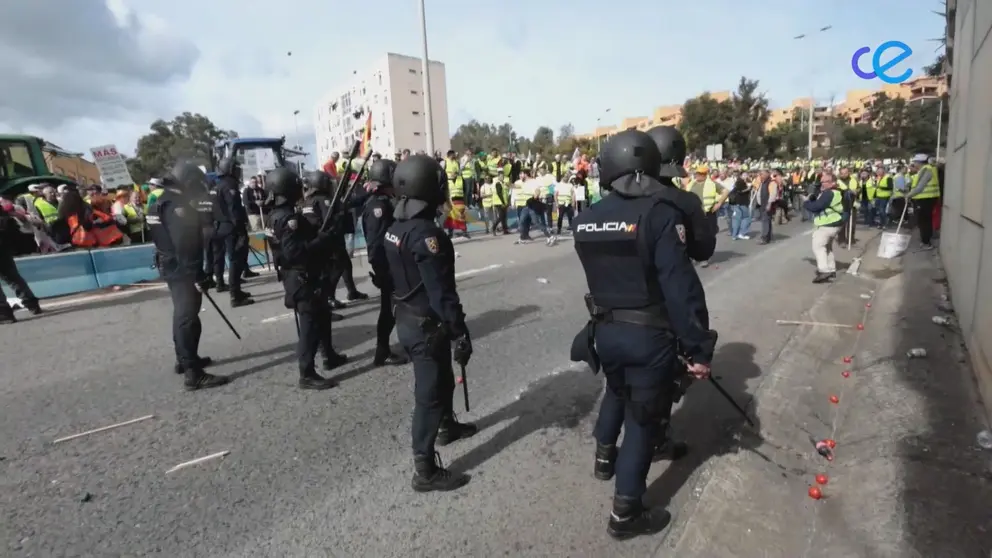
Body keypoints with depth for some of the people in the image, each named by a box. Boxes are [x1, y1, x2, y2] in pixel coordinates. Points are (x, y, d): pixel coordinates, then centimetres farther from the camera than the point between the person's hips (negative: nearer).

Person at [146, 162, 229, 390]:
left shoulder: (161, 202, 13)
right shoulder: (179, 207, -20)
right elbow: (186, 246, -26)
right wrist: (198, 276, -23)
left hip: (170, 267, 11)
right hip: (183, 270, -11)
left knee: (181, 314, 22)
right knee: (189, 317, -10)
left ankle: (184, 359, 35)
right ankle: (194, 374, -9)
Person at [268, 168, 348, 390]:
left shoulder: (282, 214, 11)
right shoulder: (288, 218, -21)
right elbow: (294, 251, -31)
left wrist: (320, 233, 1)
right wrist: (323, 239, -25)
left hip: (306, 275, 11)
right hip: (301, 278, -11)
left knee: (323, 315, 23)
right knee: (310, 324, -4)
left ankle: (330, 356, 38)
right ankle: (307, 374, 4)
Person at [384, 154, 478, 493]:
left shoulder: (396, 228, 4)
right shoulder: (426, 234, -26)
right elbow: (442, 293, -27)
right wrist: (460, 334, -19)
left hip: (407, 319, 9)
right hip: (428, 326, -9)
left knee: (441, 379, 27)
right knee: (429, 394, 3)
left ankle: (447, 427, 50)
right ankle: (425, 471, 16)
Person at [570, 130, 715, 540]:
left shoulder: (586, 219, 2)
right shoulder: (660, 214, -17)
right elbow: (681, 287, -20)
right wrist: (698, 348, -14)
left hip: (604, 330, 6)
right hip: (649, 336, -5)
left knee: (618, 391, 31)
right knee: (643, 416, 9)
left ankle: (605, 457, 49)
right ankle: (625, 513, 20)